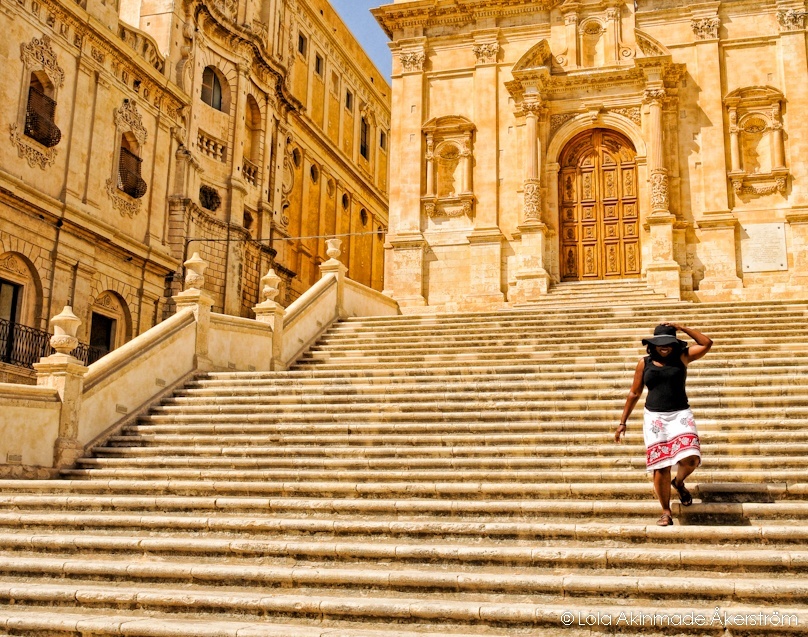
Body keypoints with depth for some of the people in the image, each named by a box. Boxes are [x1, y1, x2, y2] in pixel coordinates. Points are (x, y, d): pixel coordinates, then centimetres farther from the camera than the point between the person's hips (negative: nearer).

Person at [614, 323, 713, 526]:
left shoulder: (682, 357, 6)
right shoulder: (644, 363, 6)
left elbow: (707, 343, -4)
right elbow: (634, 393, 12)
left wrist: (682, 328, -4)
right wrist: (623, 422, 12)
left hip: (680, 414, 0)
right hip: (655, 417, 0)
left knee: (690, 459, -19)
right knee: (661, 467, -3)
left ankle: (678, 482, 17)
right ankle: (666, 511, 13)